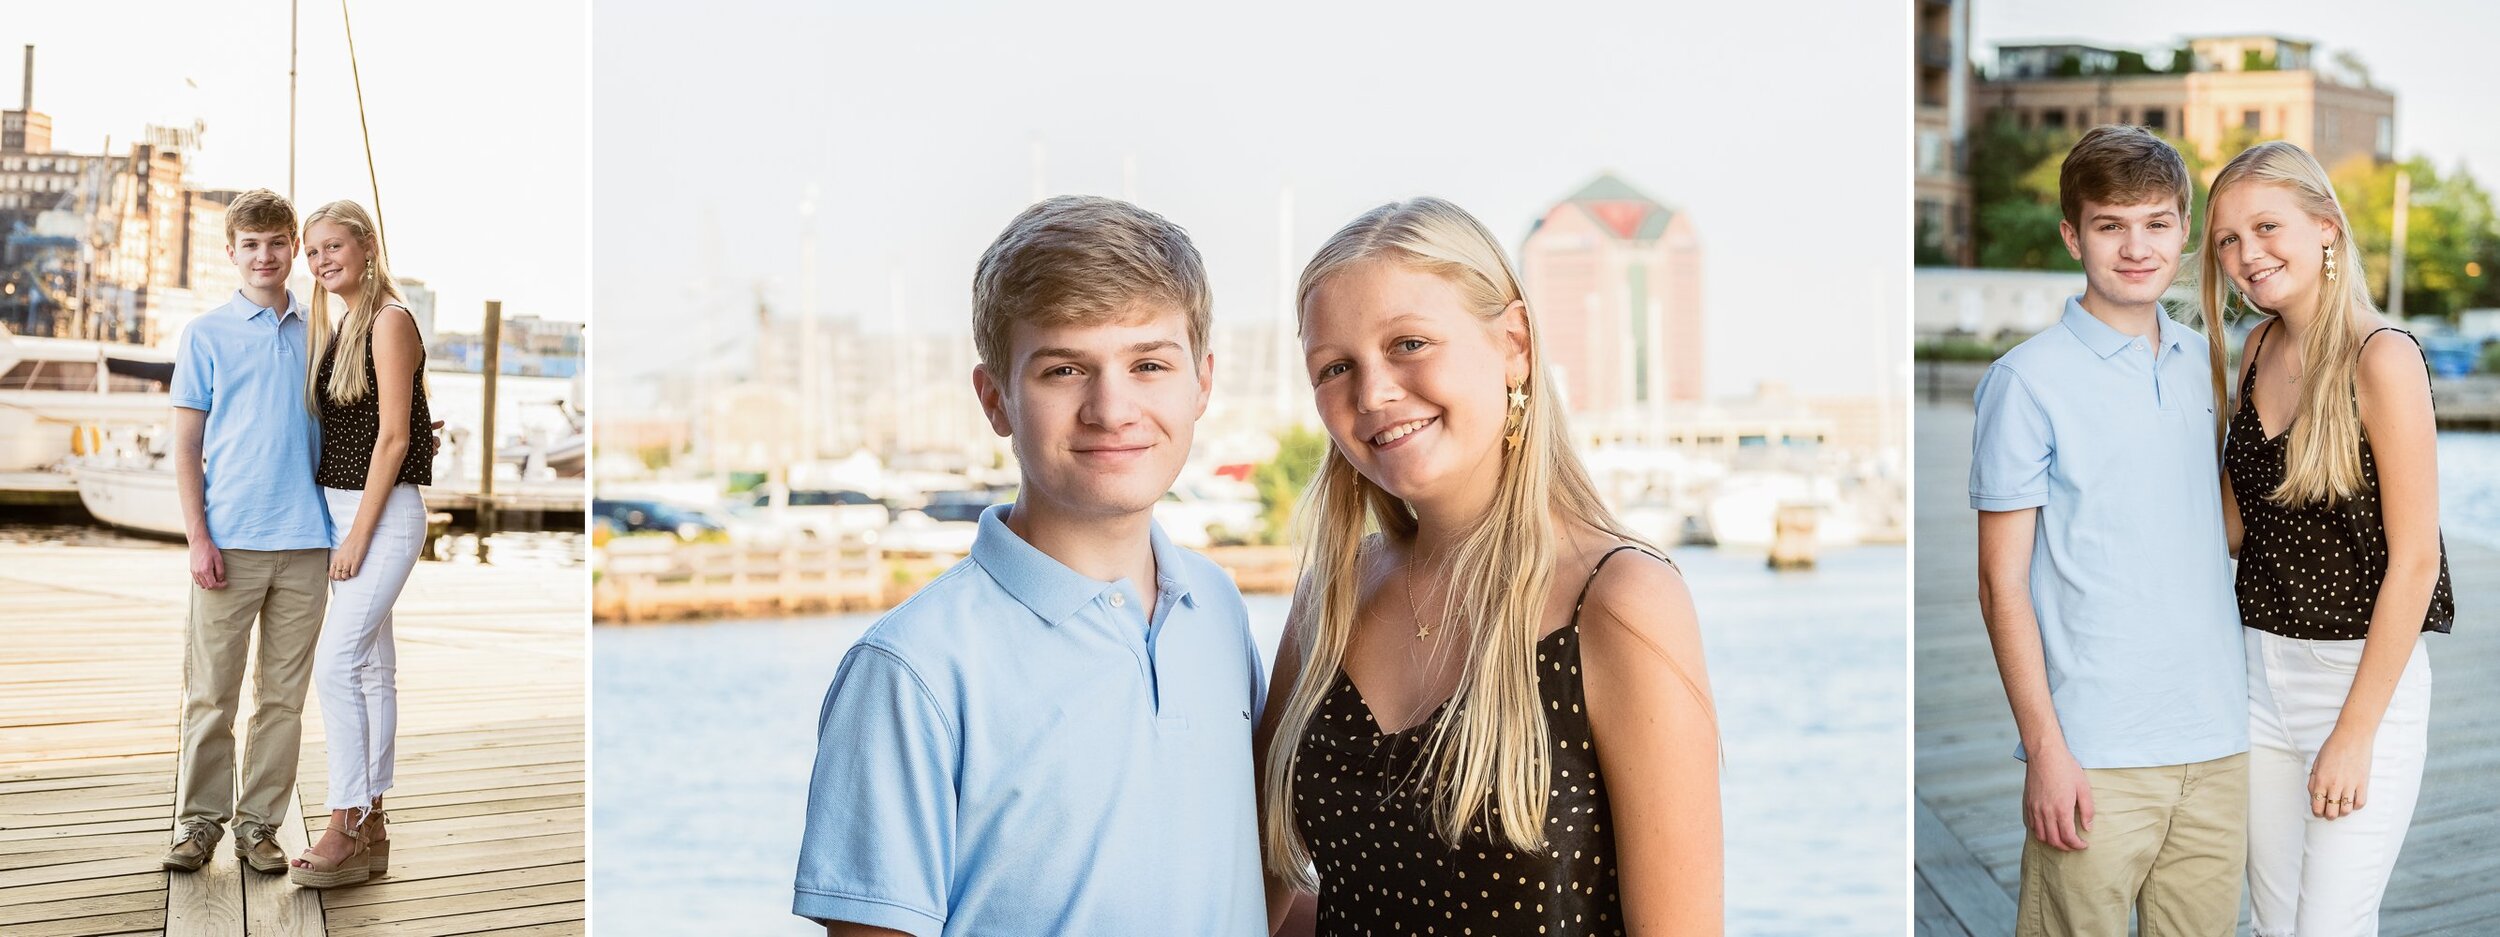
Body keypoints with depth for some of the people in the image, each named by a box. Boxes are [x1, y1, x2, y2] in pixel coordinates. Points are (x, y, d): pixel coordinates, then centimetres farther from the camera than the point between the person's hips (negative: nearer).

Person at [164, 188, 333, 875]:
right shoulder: (206, 335, 4)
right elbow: (186, 446, 2)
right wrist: (198, 538, -7)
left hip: (304, 538, 2)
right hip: (230, 540, -2)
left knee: (283, 695, 6)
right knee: (211, 691, 1)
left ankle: (259, 823, 14)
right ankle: (198, 821, 12)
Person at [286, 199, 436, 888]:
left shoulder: (390, 320, -11)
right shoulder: (341, 326, 16)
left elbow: (393, 437, -16)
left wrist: (358, 535, -16)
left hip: (383, 513, -9)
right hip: (341, 509, 9)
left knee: (337, 664, -14)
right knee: (371, 667, 10)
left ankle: (345, 831, -10)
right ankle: (372, 832, 13)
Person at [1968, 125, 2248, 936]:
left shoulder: (2203, 363, 11)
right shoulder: (2028, 381, -7)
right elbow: (2003, 583, -7)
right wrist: (2045, 749, -12)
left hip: (2218, 743, 6)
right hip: (2097, 753, -5)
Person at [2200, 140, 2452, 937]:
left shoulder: (2382, 358, -16)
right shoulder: (2260, 347, 6)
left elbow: (2415, 558, -16)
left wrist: (2355, 732, -15)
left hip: (2367, 676, -6)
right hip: (2262, 670, 7)